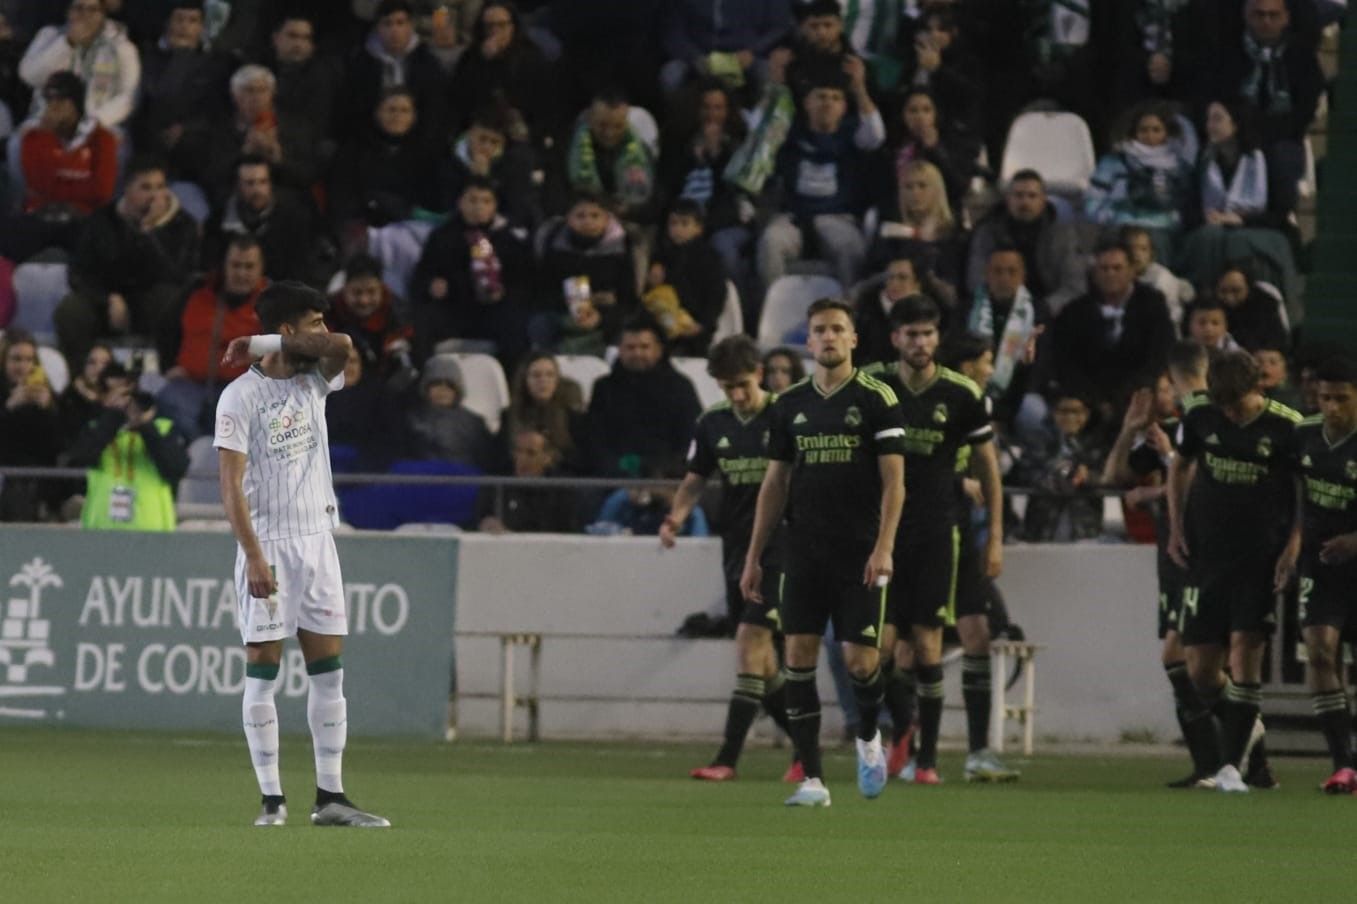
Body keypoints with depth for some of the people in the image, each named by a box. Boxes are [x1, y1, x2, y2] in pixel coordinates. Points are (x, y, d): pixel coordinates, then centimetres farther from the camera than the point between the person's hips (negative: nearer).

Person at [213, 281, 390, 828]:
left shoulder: (314, 381, 9)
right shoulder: (242, 396, -8)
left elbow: (342, 346, -13)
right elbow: (231, 484, -12)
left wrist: (261, 344, -11)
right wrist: (254, 557, -19)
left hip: (318, 540, 6)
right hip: (267, 543, -6)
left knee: (329, 674, 4)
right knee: (263, 675, -3)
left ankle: (330, 798, 6)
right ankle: (272, 799, -1)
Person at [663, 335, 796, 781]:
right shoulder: (712, 423, 6)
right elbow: (696, 478, 16)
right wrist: (677, 516, -3)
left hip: (779, 547, -6)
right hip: (736, 550, 6)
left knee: (751, 641, -15)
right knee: (760, 659, 8)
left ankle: (728, 757, -17)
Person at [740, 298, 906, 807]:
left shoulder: (877, 399, -2)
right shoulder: (790, 404, 10)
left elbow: (894, 480, -5)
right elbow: (774, 484, 14)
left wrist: (883, 546, -16)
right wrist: (753, 558, 11)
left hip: (859, 553, -3)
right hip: (805, 550, 4)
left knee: (860, 659, -8)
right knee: (798, 656, -5)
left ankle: (868, 736, 25)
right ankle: (812, 779, 0)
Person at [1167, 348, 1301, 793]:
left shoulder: (1287, 427, -8)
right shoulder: (1200, 416, 0)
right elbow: (1180, 465, 17)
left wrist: (1293, 547, -7)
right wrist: (1176, 527, 8)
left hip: (1261, 557, -3)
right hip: (1206, 555, 3)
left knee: (1245, 649, -14)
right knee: (1200, 668, 1)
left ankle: (1230, 765, -10)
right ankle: (1244, 724, 32)